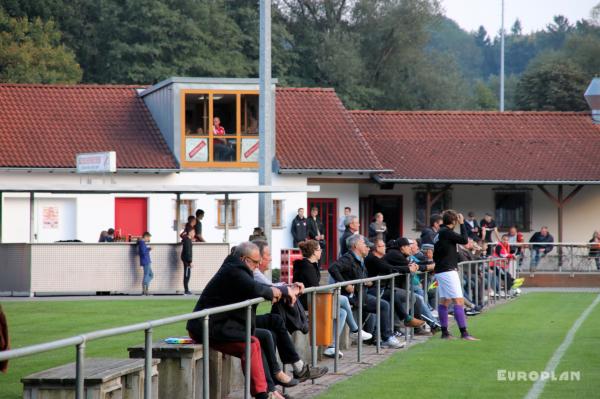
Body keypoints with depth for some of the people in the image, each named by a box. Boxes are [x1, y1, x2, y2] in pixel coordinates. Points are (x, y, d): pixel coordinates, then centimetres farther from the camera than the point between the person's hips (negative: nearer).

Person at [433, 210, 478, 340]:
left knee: (444, 301, 12)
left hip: (440, 270, 10)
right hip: (448, 271, -10)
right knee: (459, 301, -11)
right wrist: (462, 224, -6)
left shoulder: (439, 233, 14)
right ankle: (464, 333, -15)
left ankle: (444, 332, 16)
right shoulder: (446, 232, -14)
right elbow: (464, 240, -14)